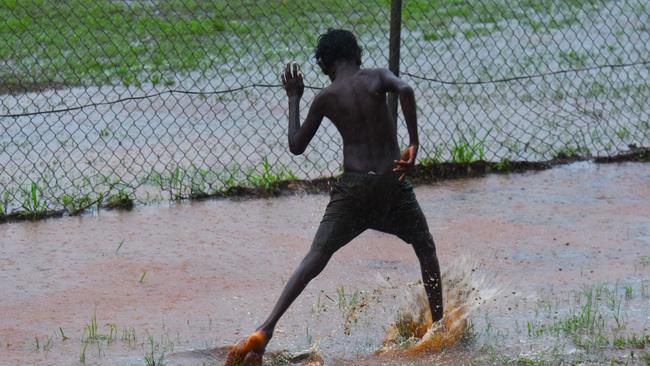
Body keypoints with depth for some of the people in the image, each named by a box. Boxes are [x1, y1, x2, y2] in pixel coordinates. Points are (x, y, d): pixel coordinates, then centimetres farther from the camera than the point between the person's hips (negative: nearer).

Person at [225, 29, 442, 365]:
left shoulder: (325, 98, 5)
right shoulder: (377, 78, 2)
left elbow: (296, 146, 11)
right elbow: (405, 90, -20)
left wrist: (293, 98, 21)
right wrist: (413, 144, -15)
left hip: (352, 186, 0)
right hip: (392, 184, 0)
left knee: (314, 259, -4)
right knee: (426, 249, 23)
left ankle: (266, 330, -19)